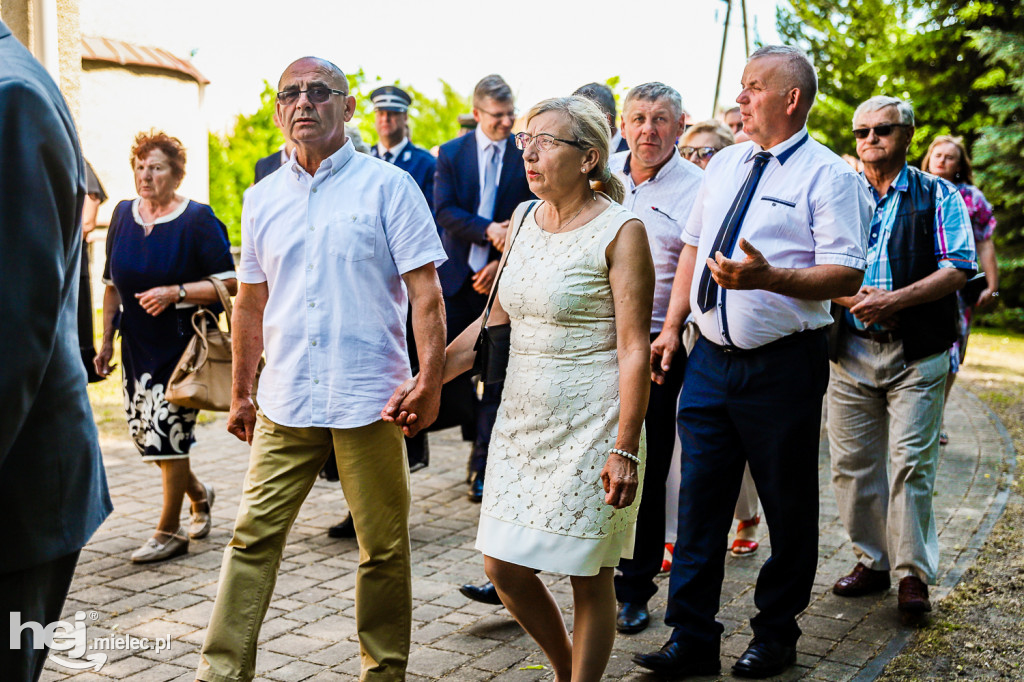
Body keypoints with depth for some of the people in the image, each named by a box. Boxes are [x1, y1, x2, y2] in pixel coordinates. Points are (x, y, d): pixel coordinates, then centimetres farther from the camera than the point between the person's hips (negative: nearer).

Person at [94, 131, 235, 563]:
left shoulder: (197, 220, -8)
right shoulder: (123, 215, 9)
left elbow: (228, 283, -11)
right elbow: (112, 284, 16)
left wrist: (176, 293, -22)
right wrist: (107, 340, 13)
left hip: (182, 345, -6)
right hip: (137, 345, 6)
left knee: (168, 432, -5)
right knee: (145, 431, 9)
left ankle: (169, 531, 10)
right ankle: (199, 494, 35)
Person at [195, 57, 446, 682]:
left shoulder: (388, 185, -1)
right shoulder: (264, 198, 12)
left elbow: (425, 290, -5)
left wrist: (431, 378, -14)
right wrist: (240, 392, 20)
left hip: (368, 401, -3)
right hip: (285, 403, 4)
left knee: (384, 548, 6)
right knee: (253, 536, 4)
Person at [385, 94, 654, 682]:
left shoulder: (620, 231, -12)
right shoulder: (523, 219, 8)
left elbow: (634, 349, -15)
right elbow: (494, 321, 13)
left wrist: (625, 450, -19)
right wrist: (424, 381, 7)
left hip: (591, 423, -7)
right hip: (524, 417, 7)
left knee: (589, 577, 5)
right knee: (504, 565, 11)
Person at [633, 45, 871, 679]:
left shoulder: (830, 175, -7)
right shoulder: (724, 164, 13)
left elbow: (846, 274, -15)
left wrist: (766, 277, -30)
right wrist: (672, 326, 11)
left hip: (782, 365, -5)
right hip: (711, 358, 6)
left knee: (789, 505, 8)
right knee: (700, 497, 7)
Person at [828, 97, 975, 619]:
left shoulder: (937, 196, 5)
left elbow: (958, 268, -5)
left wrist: (894, 301, -17)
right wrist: (853, 299, -13)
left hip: (917, 355, -3)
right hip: (849, 350, 3)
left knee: (911, 462, -5)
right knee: (852, 463, 5)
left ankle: (913, 573, 5)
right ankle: (871, 561, 20)